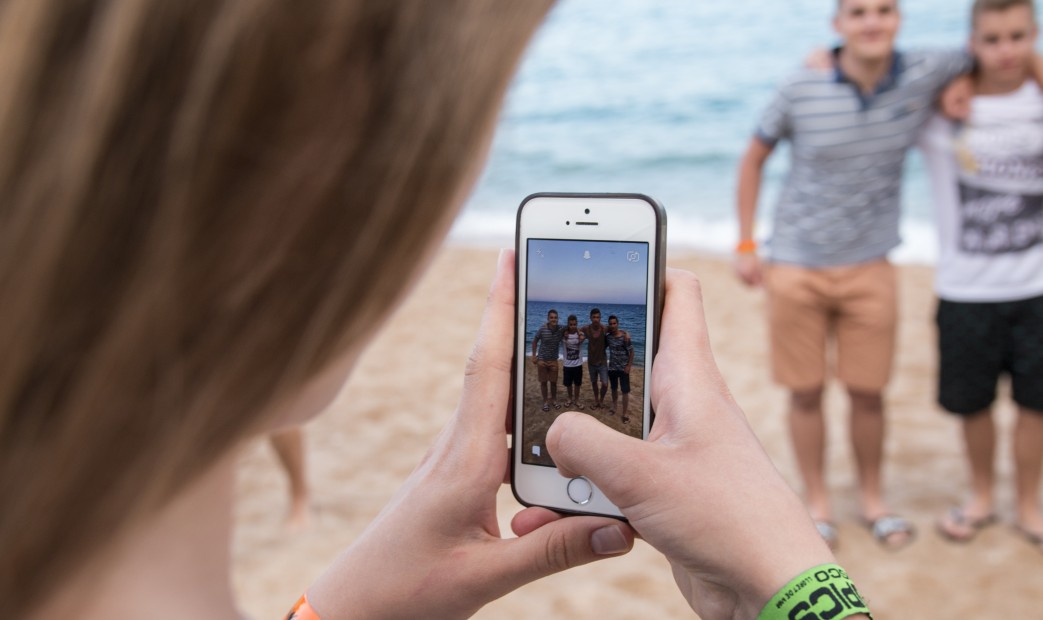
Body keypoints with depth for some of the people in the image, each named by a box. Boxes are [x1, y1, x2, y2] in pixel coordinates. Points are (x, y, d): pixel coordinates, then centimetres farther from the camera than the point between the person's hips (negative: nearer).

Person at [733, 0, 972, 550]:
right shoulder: (800, 89, -10)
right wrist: (745, 244, 1)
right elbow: (754, 158, 3)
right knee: (806, 393, 7)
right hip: (796, 267, -1)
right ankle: (816, 503, 26)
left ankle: (873, 500, 31)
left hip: (869, 268, 1)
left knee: (868, 393, 8)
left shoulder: (924, 75, -5)